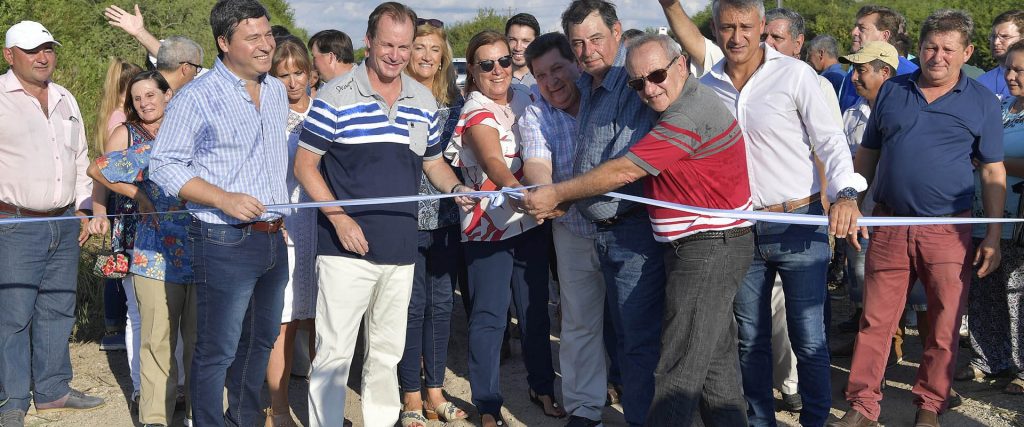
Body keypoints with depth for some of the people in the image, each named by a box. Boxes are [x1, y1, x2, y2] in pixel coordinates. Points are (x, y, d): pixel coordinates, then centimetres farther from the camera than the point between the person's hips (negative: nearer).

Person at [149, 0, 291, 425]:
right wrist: (224, 199, -22)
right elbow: (163, 165, -13)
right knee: (218, 350, -2)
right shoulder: (196, 97, -11)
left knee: (261, 340, 18)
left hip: (274, 239, 8)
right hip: (226, 243, -7)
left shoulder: (277, 91, 11)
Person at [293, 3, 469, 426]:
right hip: (346, 248, -5)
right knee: (334, 351, -5)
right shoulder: (335, 96, -7)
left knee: (388, 350, 16)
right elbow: (305, 165, -6)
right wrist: (339, 218, -16)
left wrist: (456, 189, -4)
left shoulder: (424, 101, 8)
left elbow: (434, 162, 18)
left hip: (401, 247, 5)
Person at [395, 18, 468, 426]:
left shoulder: (454, 101, 10)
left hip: (445, 218, 5)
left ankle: (434, 392, 20)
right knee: (413, 306, 0)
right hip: (406, 218, -4)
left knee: (441, 304, 9)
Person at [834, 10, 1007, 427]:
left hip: (949, 232, -1)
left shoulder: (982, 102, 3)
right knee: (874, 322, 3)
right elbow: (867, 154, 15)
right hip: (889, 227, 1)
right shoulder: (891, 91, 9)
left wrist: (993, 236, -2)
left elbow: (994, 172, 4)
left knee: (945, 327, 6)